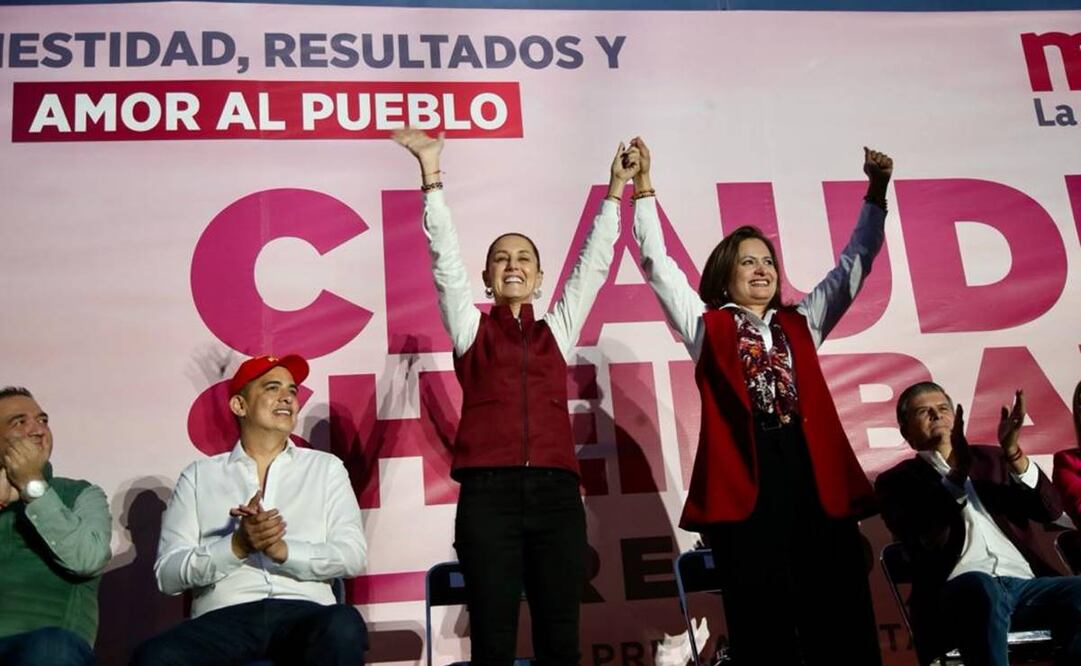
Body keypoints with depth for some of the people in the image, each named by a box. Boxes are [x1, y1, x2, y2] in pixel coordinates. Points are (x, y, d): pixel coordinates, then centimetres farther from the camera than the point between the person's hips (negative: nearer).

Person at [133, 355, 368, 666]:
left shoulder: (325, 468, 17)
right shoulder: (199, 475, 15)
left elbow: (352, 555, 4)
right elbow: (167, 573, 6)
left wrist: (282, 550, -12)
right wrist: (237, 546, -11)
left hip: (304, 612, 0)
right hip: (225, 616, 0)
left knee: (344, 626, -35)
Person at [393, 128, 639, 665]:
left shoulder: (557, 330, 17)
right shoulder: (472, 328, 12)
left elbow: (594, 263, 18)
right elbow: (445, 257, 4)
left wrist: (616, 188, 16)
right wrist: (431, 173, -3)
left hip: (556, 491, 2)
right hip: (488, 493, -2)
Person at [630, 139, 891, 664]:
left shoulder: (801, 322, 22)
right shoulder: (707, 326, 13)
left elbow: (854, 265, 22)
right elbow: (658, 265, 8)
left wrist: (876, 194, 13)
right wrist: (644, 188, 4)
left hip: (813, 472, 3)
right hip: (743, 478, -3)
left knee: (840, 618, 2)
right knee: (762, 622, 0)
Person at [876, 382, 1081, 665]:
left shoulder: (991, 458, 26)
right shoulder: (897, 480, 14)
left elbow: (1051, 510, 10)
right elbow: (925, 537, -7)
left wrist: (1013, 451, -6)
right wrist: (958, 473, -19)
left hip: (1023, 584, 4)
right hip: (963, 591, -4)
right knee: (979, 585, -39)